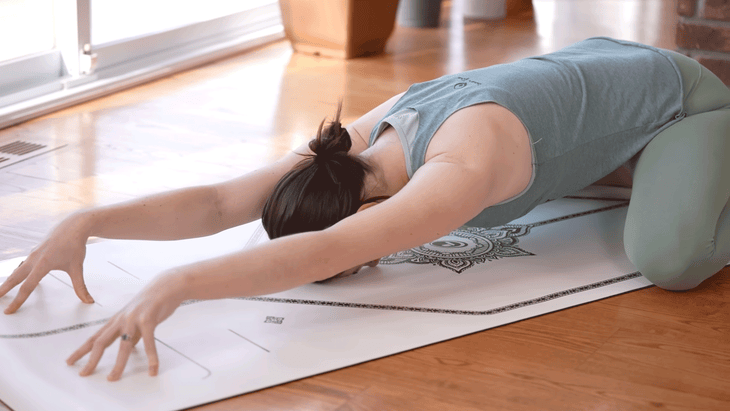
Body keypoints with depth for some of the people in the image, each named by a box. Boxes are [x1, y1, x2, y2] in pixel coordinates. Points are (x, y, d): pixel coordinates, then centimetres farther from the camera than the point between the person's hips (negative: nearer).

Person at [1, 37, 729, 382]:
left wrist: (176, 284, -65)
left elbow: (325, 254, -58)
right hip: (598, 66, 7)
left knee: (667, 257, -31)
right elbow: (217, 203, -28)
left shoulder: (461, 171, -44)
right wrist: (84, 223, -39)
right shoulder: (358, 147, -20)